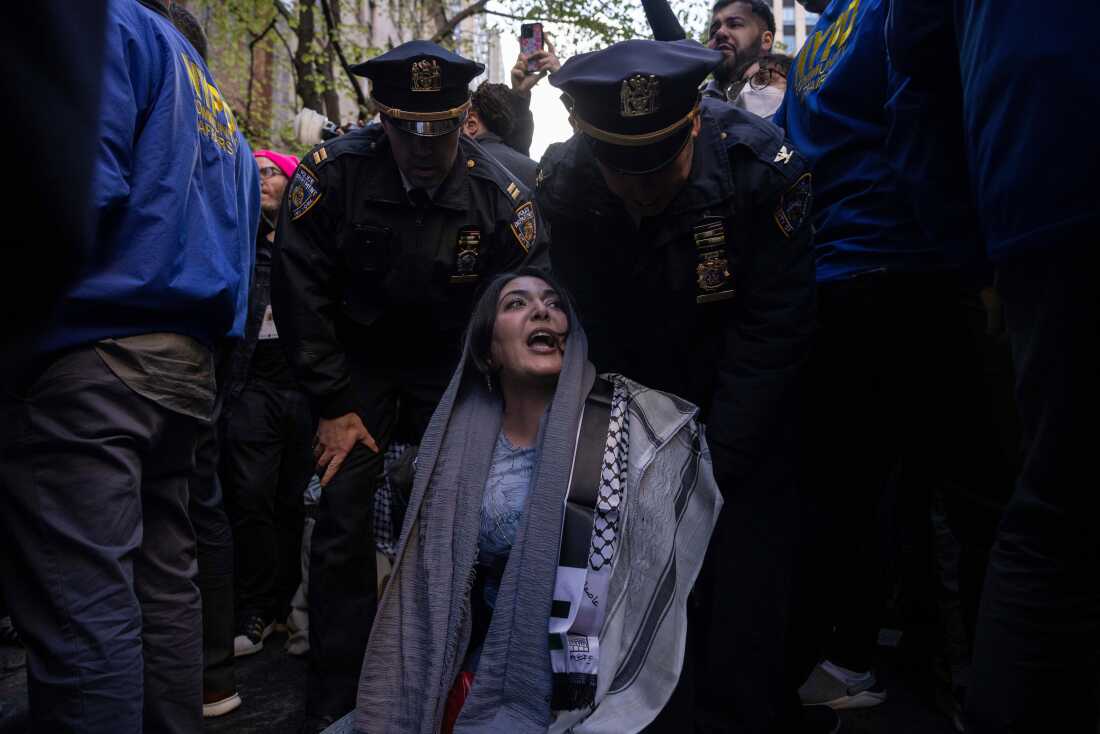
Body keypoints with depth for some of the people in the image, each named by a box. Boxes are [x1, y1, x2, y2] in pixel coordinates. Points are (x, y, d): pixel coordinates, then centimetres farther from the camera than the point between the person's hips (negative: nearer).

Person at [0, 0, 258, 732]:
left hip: (90, 356, -9)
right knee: (163, 587, 14)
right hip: (184, 363, 9)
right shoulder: (215, 102, 25)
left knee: (80, 609, -5)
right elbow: (235, 250, 22)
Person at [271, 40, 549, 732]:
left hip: (453, 370, 1)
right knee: (342, 525, -7)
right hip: (357, 364, 0)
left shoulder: (498, 193, -16)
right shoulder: (332, 173, -18)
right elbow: (301, 293, -10)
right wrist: (335, 404, -11)